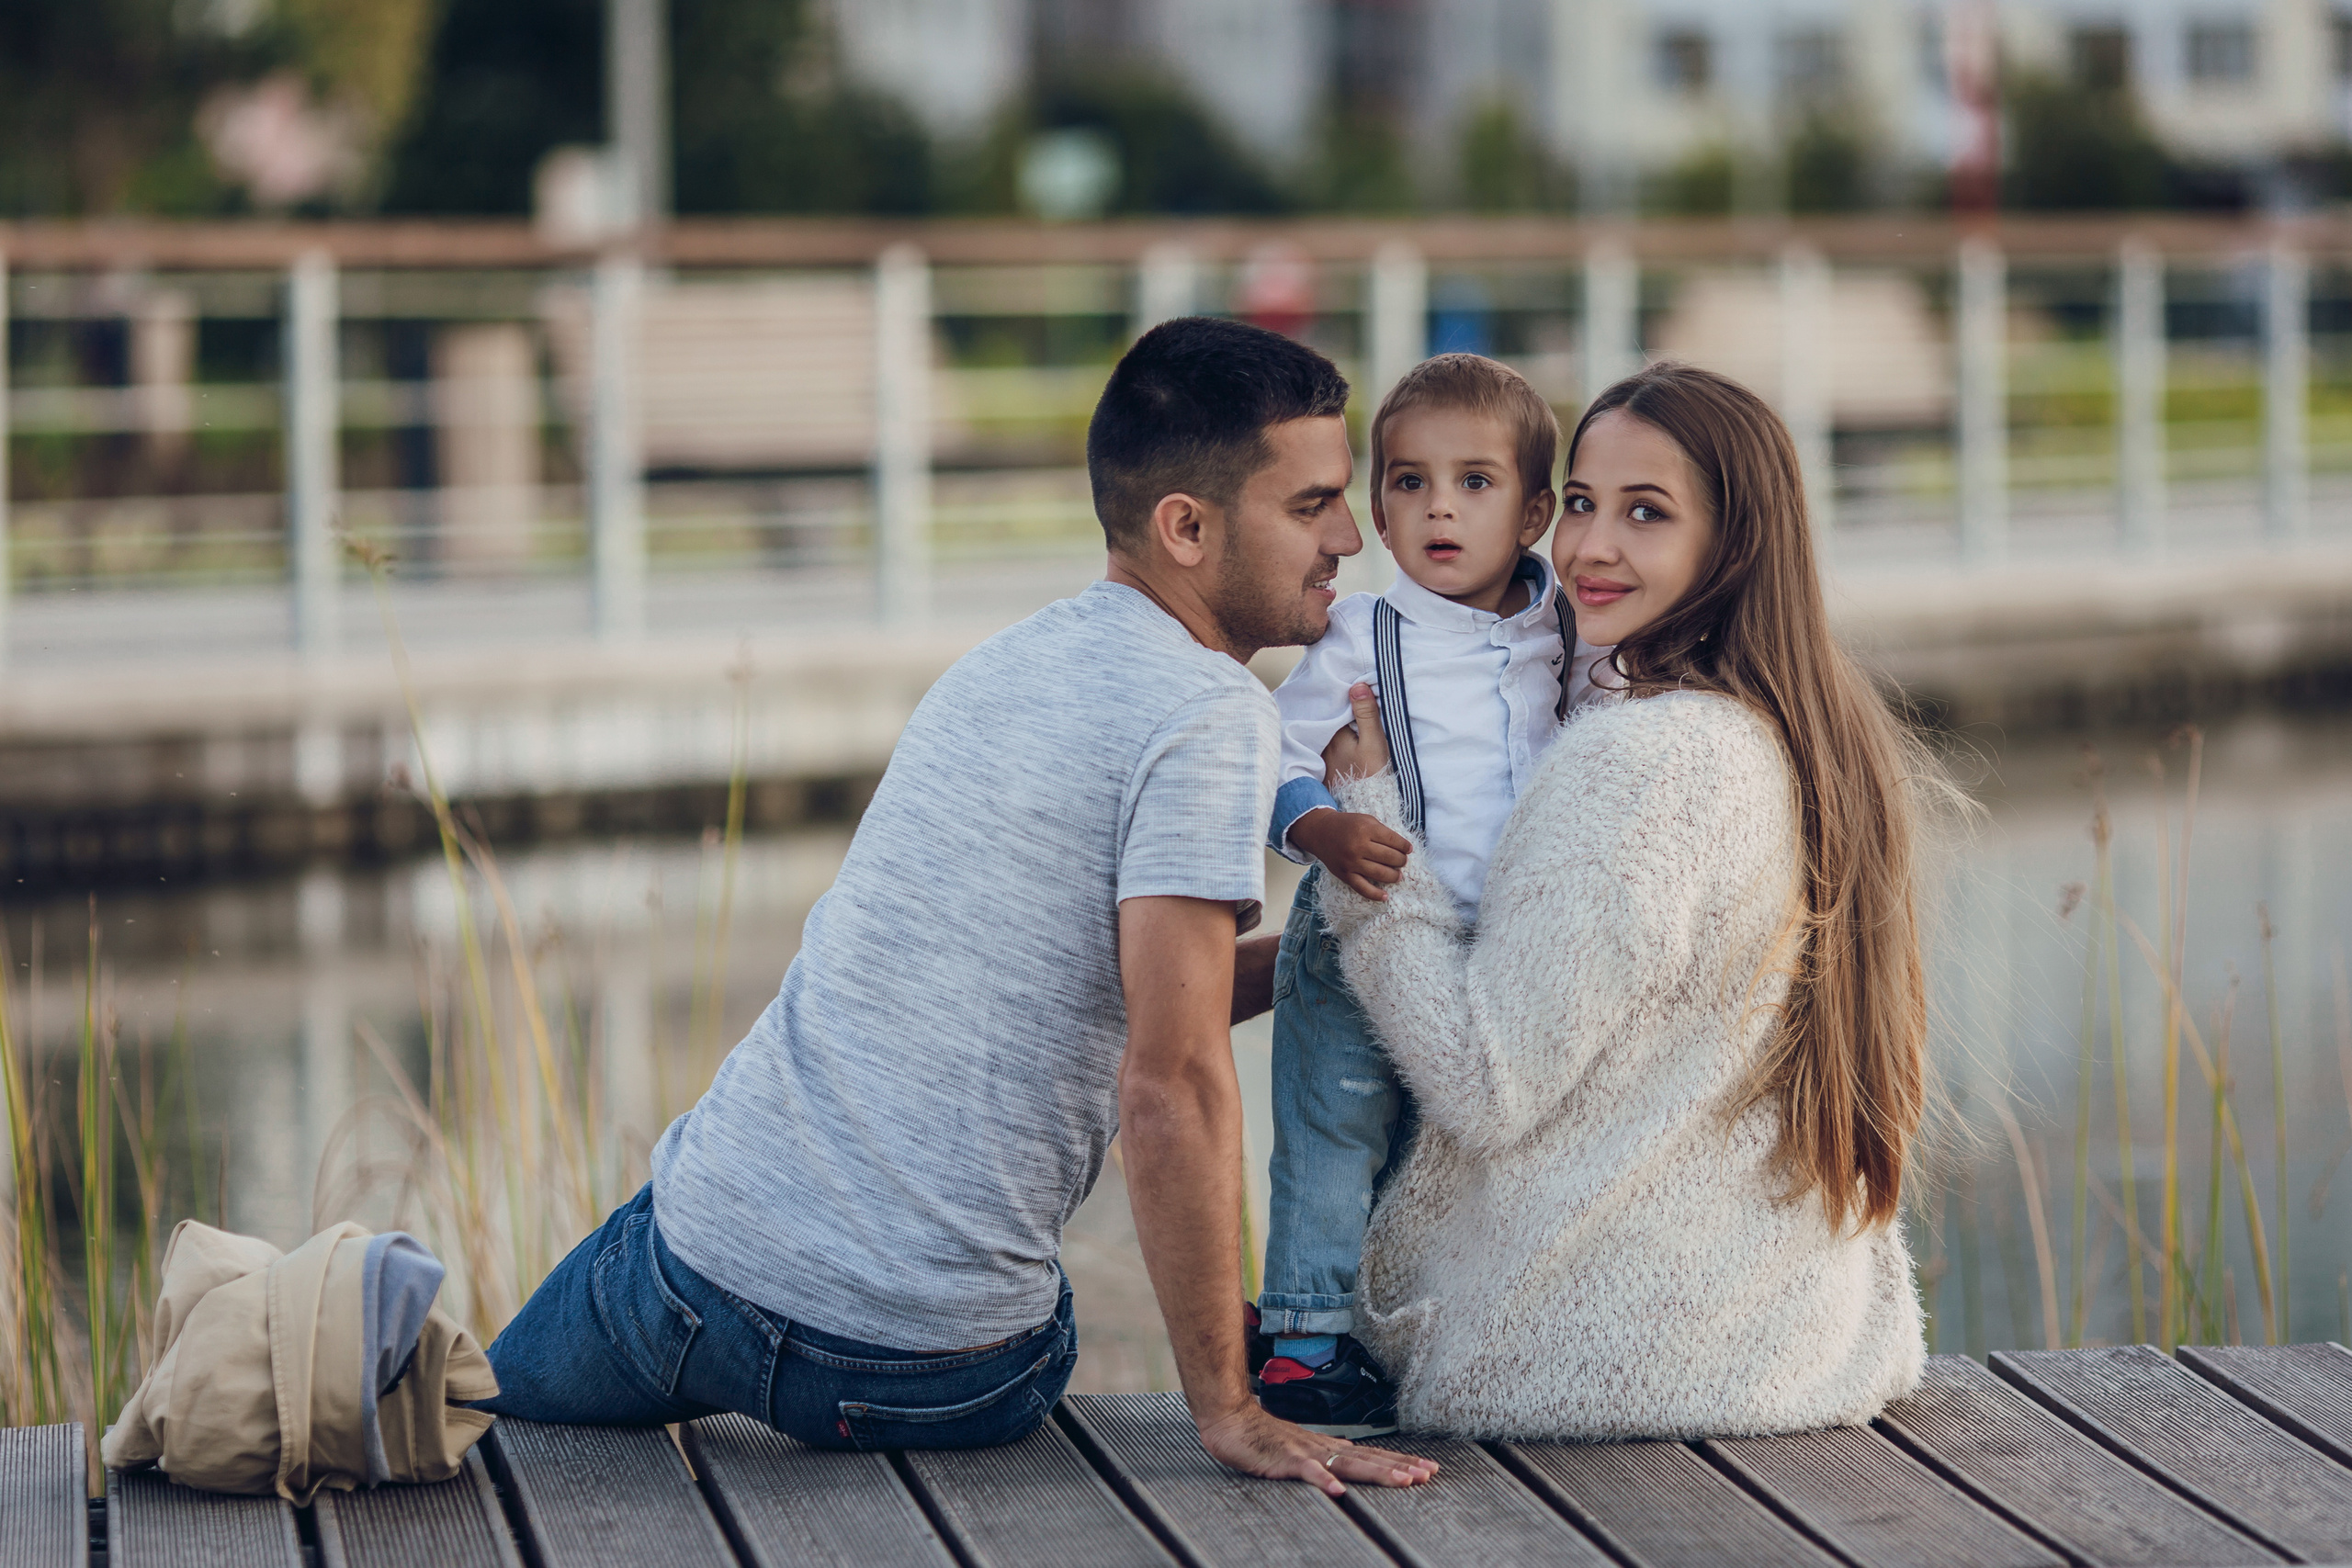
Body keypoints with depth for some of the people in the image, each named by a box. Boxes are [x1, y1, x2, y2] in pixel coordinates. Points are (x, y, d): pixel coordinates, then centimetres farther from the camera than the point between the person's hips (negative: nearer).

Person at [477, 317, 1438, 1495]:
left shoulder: (1002, 665, 14)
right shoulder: (1207, 715, -13)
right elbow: (1168, 1088, -20)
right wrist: (1227, 1412, -15)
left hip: (703, 1237, 8)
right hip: (921, 1373, -8)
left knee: (481, 1431, 35)